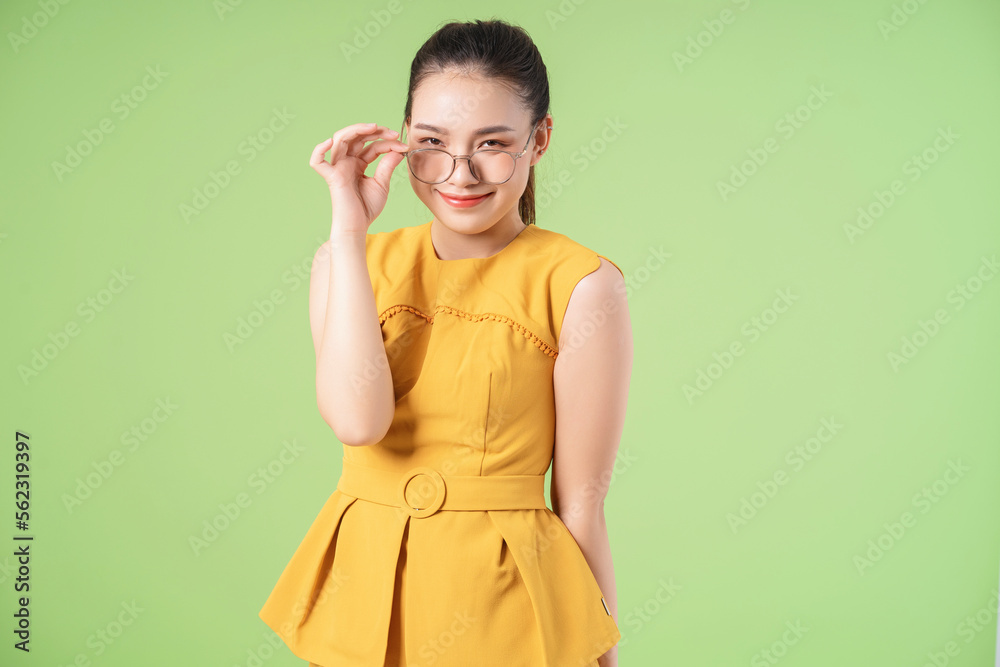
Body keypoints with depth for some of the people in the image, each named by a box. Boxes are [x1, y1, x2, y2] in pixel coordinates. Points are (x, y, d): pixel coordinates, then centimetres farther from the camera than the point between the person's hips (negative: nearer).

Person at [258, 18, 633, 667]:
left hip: (497, 612, -3)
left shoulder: (578, 284, -12)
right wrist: (349, 230, -16)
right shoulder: (354, 259, -1)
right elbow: (357, 419, -18)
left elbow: (580, 505, -9)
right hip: (361, 595, 3)